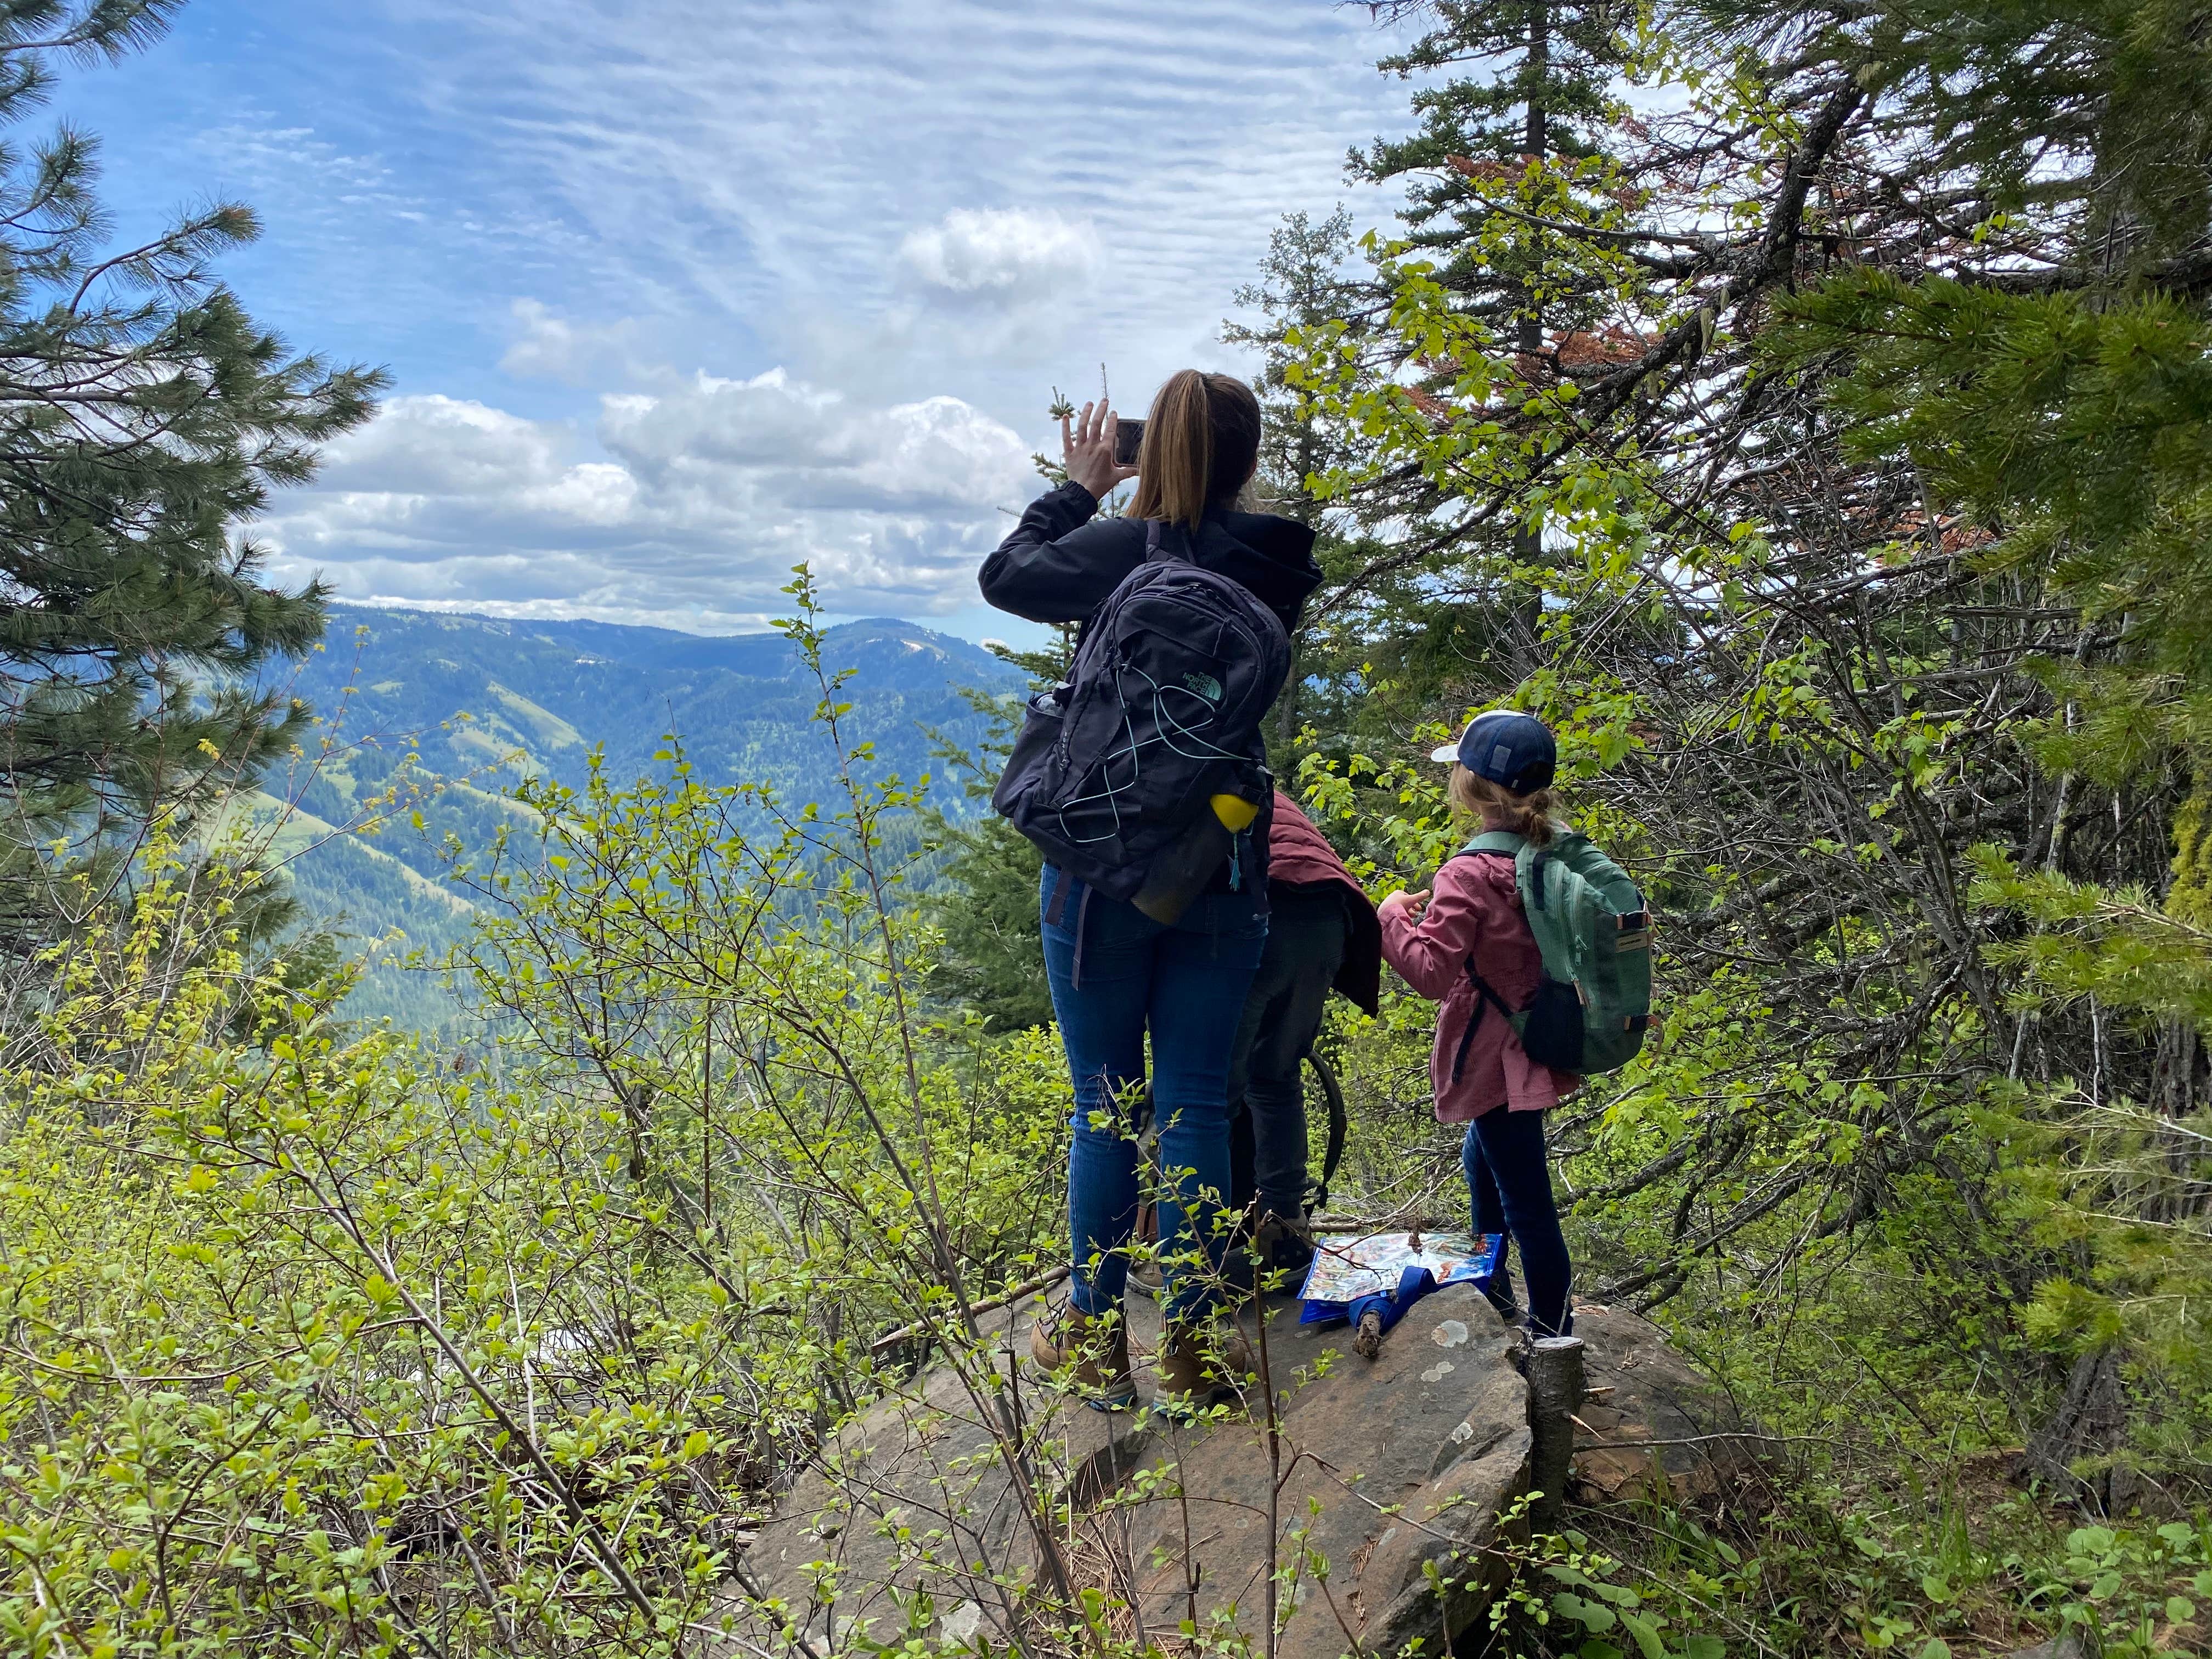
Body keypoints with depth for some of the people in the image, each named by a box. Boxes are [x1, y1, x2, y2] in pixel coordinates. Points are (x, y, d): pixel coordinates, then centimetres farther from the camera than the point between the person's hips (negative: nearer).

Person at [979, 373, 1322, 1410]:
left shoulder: (1121, 552, -12)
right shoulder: (1272, 569, -1)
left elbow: (1004, 575, 6)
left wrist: (1077, 489, 18)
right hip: (1225, 869, 3)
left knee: (1105, 1105, 7)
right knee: (1197, 1105, 9)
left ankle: (1095, 1338, 18)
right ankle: (1193, 1343, 16)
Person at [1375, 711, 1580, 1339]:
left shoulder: (1468, 876, -23)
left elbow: (1432, 971, -24)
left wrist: (1394, 914, -12)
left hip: (1495, 1059, -10)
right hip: (1532, 1044, 10)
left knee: (1525, 1203, -2)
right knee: (1481, 1162, 29)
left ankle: (1551, 1334, 6)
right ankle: (1490, 1290, 44)